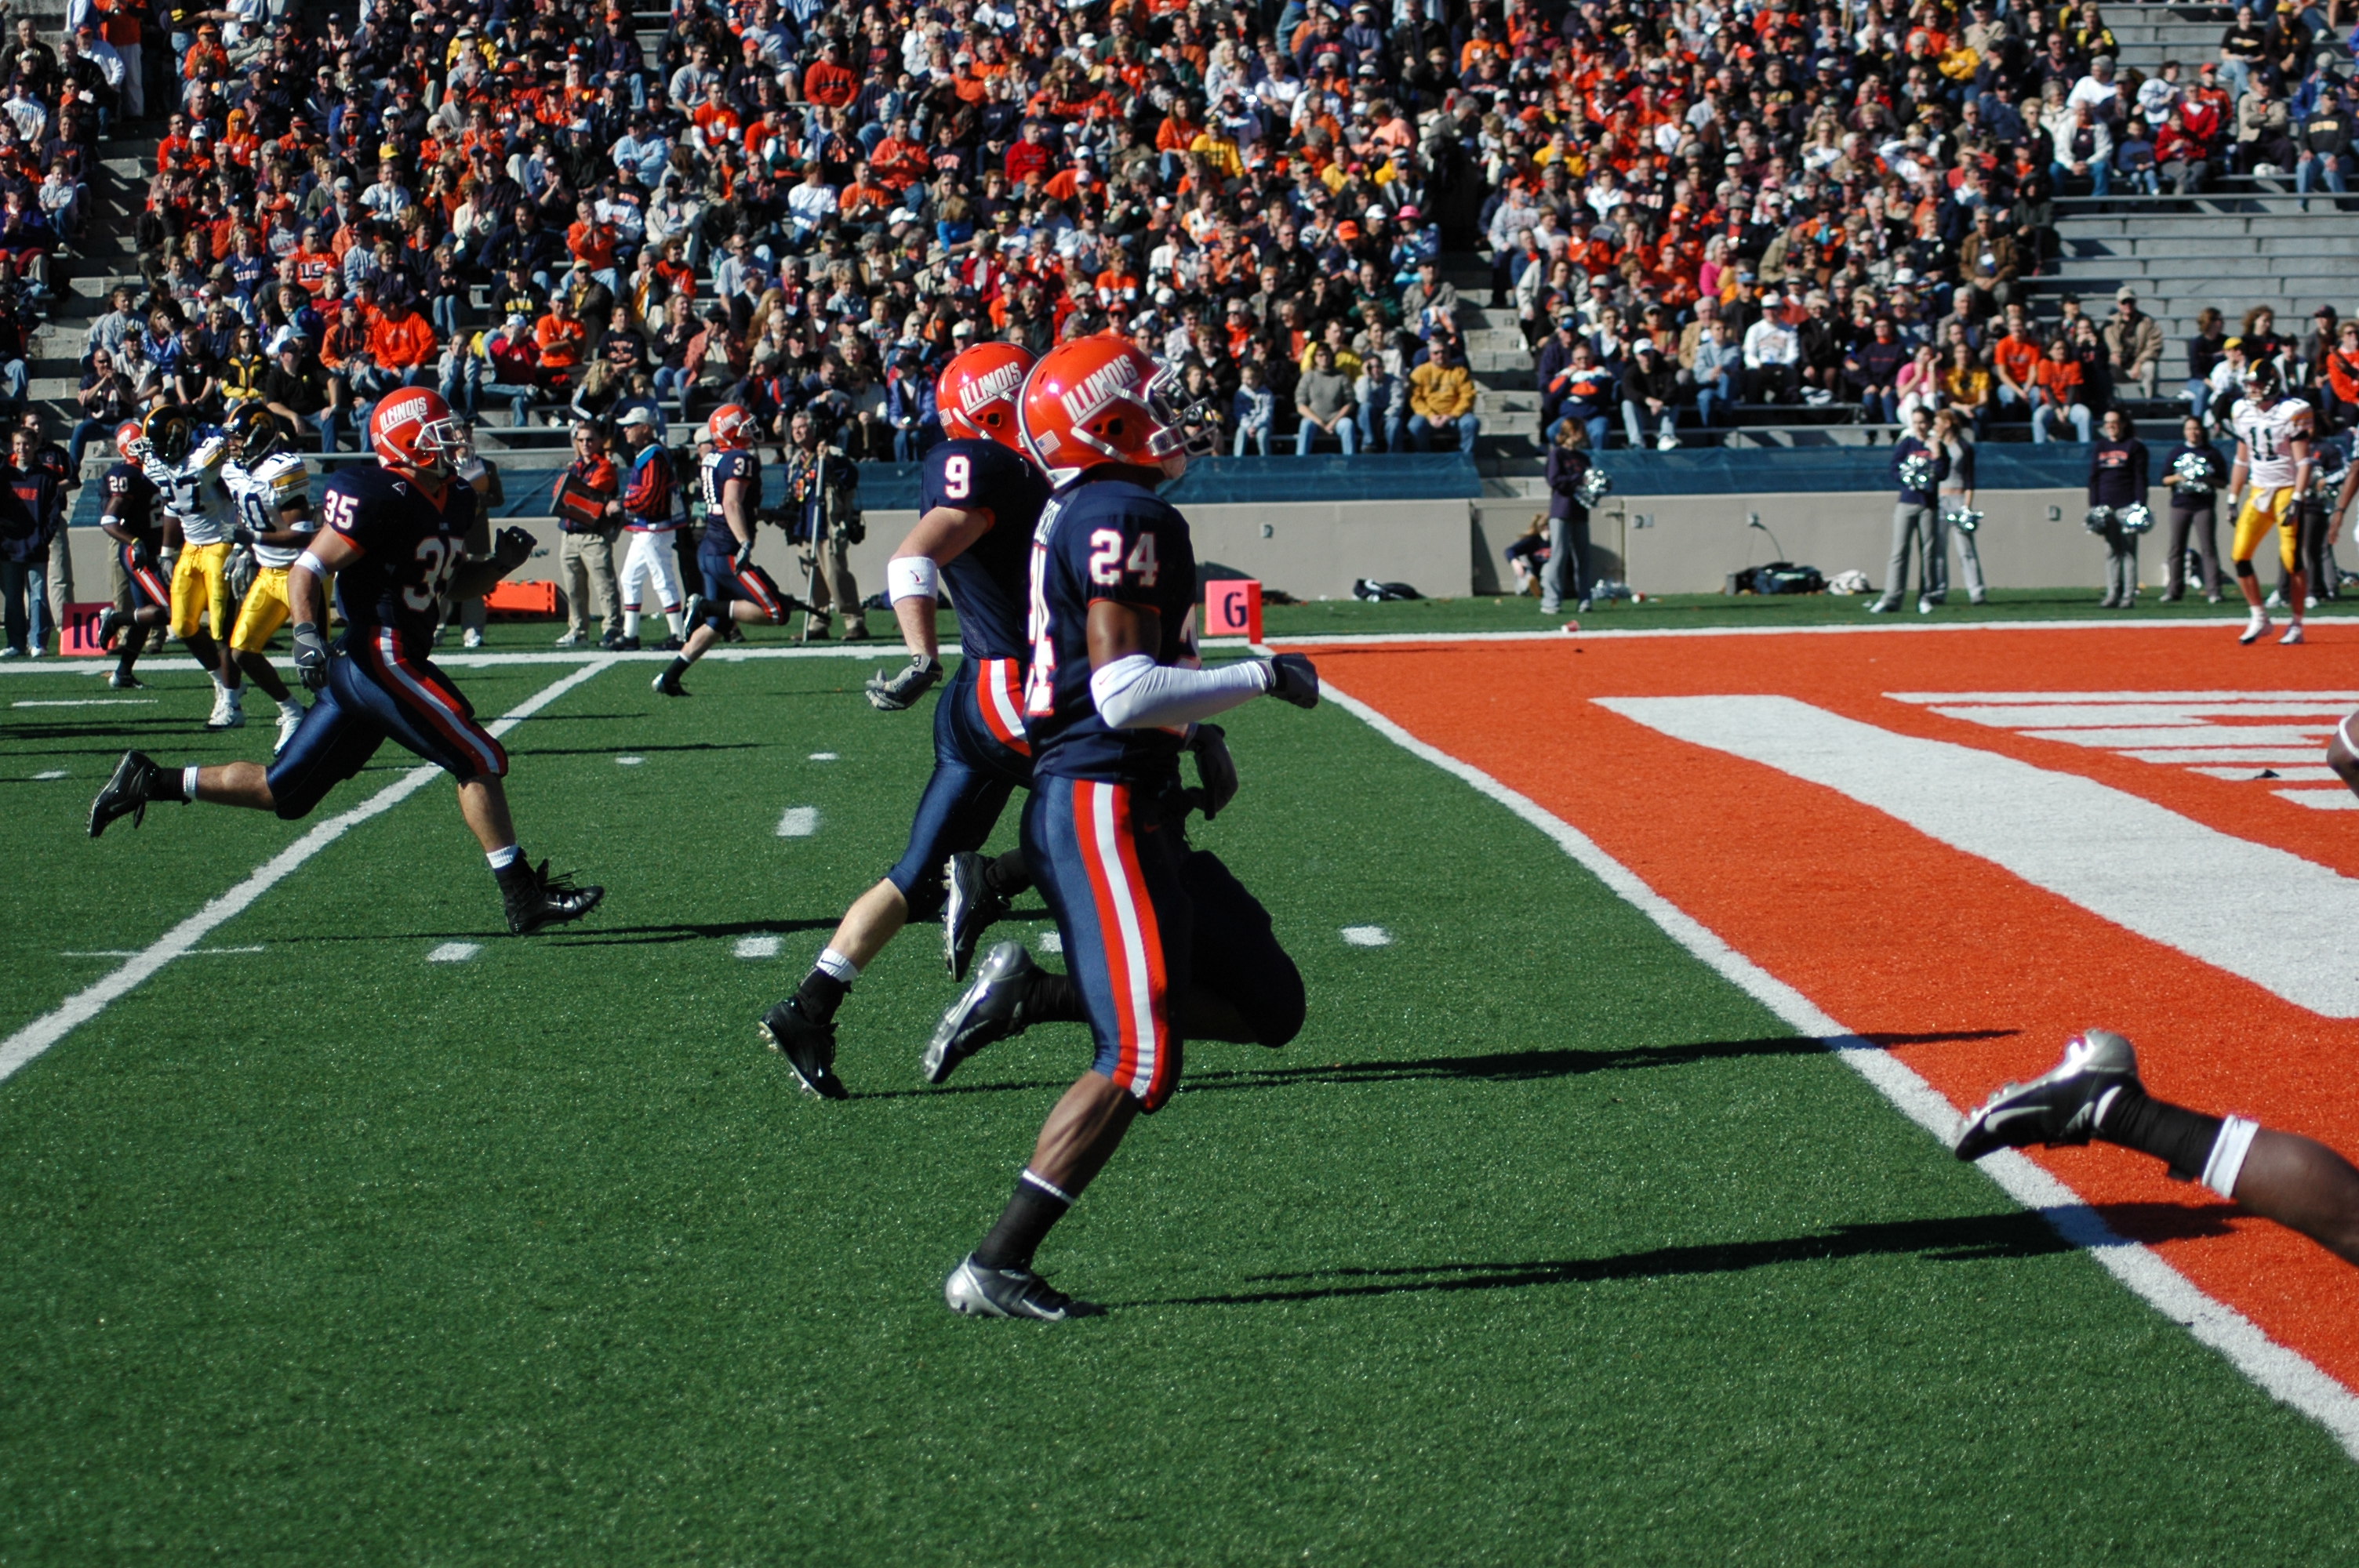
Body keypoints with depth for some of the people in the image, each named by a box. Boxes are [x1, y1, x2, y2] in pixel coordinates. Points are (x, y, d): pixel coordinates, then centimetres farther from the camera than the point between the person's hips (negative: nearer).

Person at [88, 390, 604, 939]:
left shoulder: (453, 503, 12)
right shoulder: (381, 498, -15)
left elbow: (453, 580, 25)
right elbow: (307, 569, -15)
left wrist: (501, 563, 7)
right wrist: (307, 634, -29)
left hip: (358, 667, 10)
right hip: (384, 659, -10)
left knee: (286, 792, 13)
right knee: (480, 760, -8)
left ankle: (150, 780, 19)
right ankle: (523, 898, -3)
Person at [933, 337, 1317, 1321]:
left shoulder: (1076, 515, 16)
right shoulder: (1126, 518, -14)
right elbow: (1125, 693, -21)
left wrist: (1195, 744, 24)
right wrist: (1260, 677, -12)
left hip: (1134, 814, 10)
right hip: (1102, 807, -10)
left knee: (1271, 1005, 12)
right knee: (1140, 1063, -11)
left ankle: (1036, 990, 9)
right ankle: (994, 1271, -8)